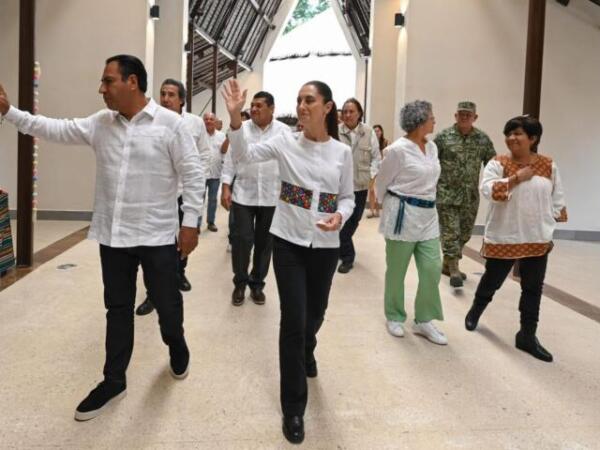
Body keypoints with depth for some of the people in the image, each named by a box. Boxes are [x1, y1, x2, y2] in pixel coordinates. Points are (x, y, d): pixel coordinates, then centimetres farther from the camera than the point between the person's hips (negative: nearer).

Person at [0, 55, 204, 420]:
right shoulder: (100, 123, 6)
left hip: (157, 236, -4)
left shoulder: (171, 124, -11)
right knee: (118, 309, 13)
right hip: (113, 235, 5)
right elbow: (56, 130, 11)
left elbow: (193, 173, -10)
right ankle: (114, 382, 26)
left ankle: (178, 348, 42)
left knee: (167, 303, 10)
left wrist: (191, 222, -12)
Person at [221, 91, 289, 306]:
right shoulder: (240, 129, 2)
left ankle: (257, 283, 24)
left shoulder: (284, 131, 1)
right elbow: (230, 160, 3)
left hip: (272, 197, 1)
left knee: (264, 242, 9)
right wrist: (225, 188, -4)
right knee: (241, 240, -1)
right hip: (243, 195, 0)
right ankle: (240, 283, 17)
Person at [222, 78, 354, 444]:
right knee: (293, 320, -4)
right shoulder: (285, 142, -4)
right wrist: (235, 116, -28)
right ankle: (293, 408, 11)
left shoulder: (342, 152, -1)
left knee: (315, 314, 19)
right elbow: (243, 156, -14)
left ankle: (306, 351, 57)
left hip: (326, 245, 2)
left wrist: (341, 216, -17)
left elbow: (348, 198, 5)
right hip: (288, 241, -2)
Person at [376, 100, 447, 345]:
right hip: (403, 215, -7)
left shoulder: (432, 147, 7)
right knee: (396, 270, 7)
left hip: (428, 215, 7)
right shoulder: (398, 149, -15)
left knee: (432, 269, 4)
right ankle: (394, 317, 25)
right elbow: (382, 182, -4)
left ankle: (423, 320, 18)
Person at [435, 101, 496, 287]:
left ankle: (447, 264, 29)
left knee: (464, 233, 12)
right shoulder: (443, 136, -5)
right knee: (450, 232, -6)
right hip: (447, 194, -4)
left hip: (470, 196, 4)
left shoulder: (483, 139, 4)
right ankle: (454, 270, 0)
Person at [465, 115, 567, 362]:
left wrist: (550, 232, 5)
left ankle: (527, 336, 20)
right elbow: (487, 190, -23)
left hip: (537, 239, 3)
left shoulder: (549, 166, 1)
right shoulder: (498, 163, -7)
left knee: (533, 288, 7)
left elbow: (557, 200, 8)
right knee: (492, 280, 13)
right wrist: (516, 178, -23)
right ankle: (475, 310, 42)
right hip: (503, 238, -2)